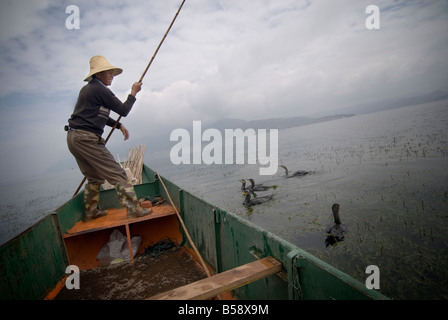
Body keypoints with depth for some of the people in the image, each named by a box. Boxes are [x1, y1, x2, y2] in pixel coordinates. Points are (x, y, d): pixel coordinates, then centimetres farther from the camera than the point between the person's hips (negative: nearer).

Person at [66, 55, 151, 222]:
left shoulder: (87, 89, 22)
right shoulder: (100, 89, -8)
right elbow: (123, 110, -7)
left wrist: (119, 125, 20)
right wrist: (133, 93, 6)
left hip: (73, 138, 10)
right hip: (86, 138, -10)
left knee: (95, 177, 18)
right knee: (117, 174, -11)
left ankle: (90, 212, 26)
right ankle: (134, 209, -12)